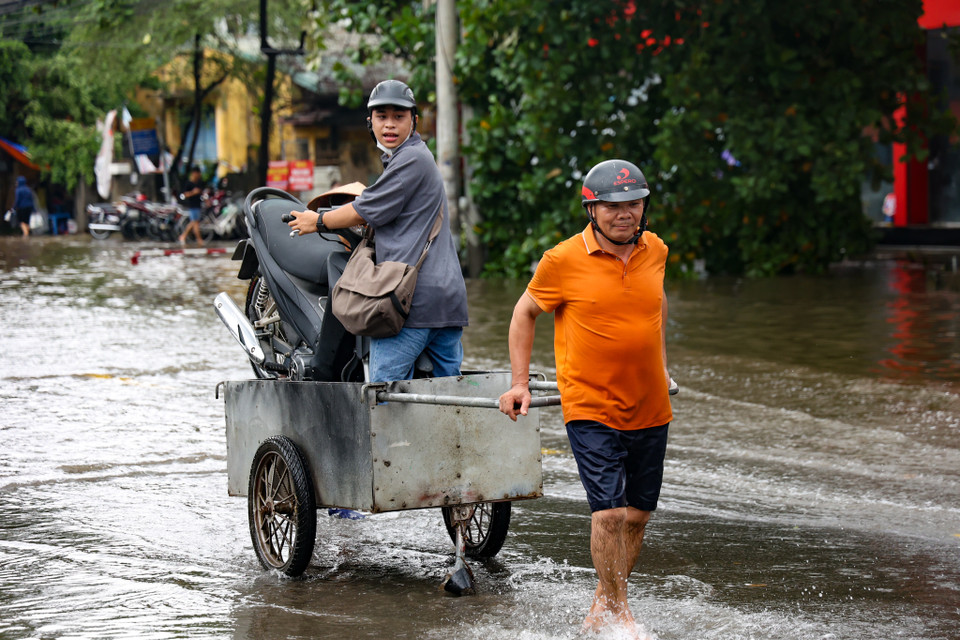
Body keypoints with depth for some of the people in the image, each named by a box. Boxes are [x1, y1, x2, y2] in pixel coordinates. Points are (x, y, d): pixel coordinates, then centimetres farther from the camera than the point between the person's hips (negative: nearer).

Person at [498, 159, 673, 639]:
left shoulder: (654, 251, 2)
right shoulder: (565, 260, -10)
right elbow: (525, 312, 4)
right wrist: (519, 382, 1)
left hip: (651, 410, 5)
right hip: (591, 409, -5)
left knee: (638, 514, 11)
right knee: (608, 511, -14)